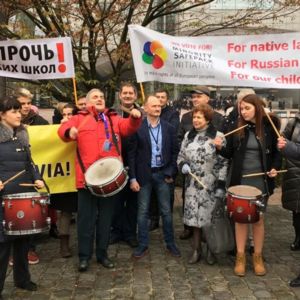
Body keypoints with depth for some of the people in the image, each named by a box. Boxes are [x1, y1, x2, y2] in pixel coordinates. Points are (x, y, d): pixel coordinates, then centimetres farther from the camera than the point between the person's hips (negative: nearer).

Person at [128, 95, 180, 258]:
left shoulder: (169, 128, 2)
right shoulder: (137, 127, -6)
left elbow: (175, 151, 6)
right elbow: (132, 154, -5)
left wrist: (171, 172, -2)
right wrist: (133, 178, -8)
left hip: (162, 174, 2)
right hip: (144, 174, -2)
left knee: (166, 211, 9)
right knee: (143, 211, 6)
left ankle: (170, 243, 22)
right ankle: (143, 245, 18)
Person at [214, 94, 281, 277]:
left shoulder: (269, 128, -3)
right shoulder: (237, 128, -1)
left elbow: (276, 152, 6)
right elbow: (229, 154, 4)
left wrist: (275, 168, -9)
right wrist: (220, 147, -15)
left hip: (261, 181, -1)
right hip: (240, 181, 1)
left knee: (258, 219, 8)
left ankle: (258, 257, 23)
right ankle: (240, 256, 19)